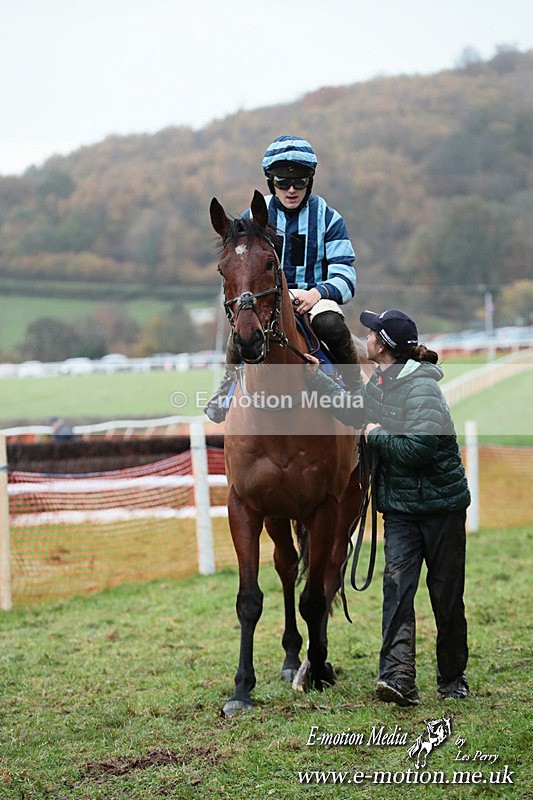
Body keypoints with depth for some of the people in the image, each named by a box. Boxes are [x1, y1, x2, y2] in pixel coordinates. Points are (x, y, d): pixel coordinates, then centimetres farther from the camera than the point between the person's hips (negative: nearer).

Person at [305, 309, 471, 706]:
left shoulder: (421, 387, -19)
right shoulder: (379, 384, 8)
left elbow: (419, 449, -28)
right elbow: (355, 411, 30)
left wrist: (378, 436, -14)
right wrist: (316, 377, 25)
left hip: (442, 505, -7)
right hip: (400, 508, 7)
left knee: (446, 596, 5)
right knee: (397, 584, -9)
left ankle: (453, 679, 21)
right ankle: (399, 677, -17)